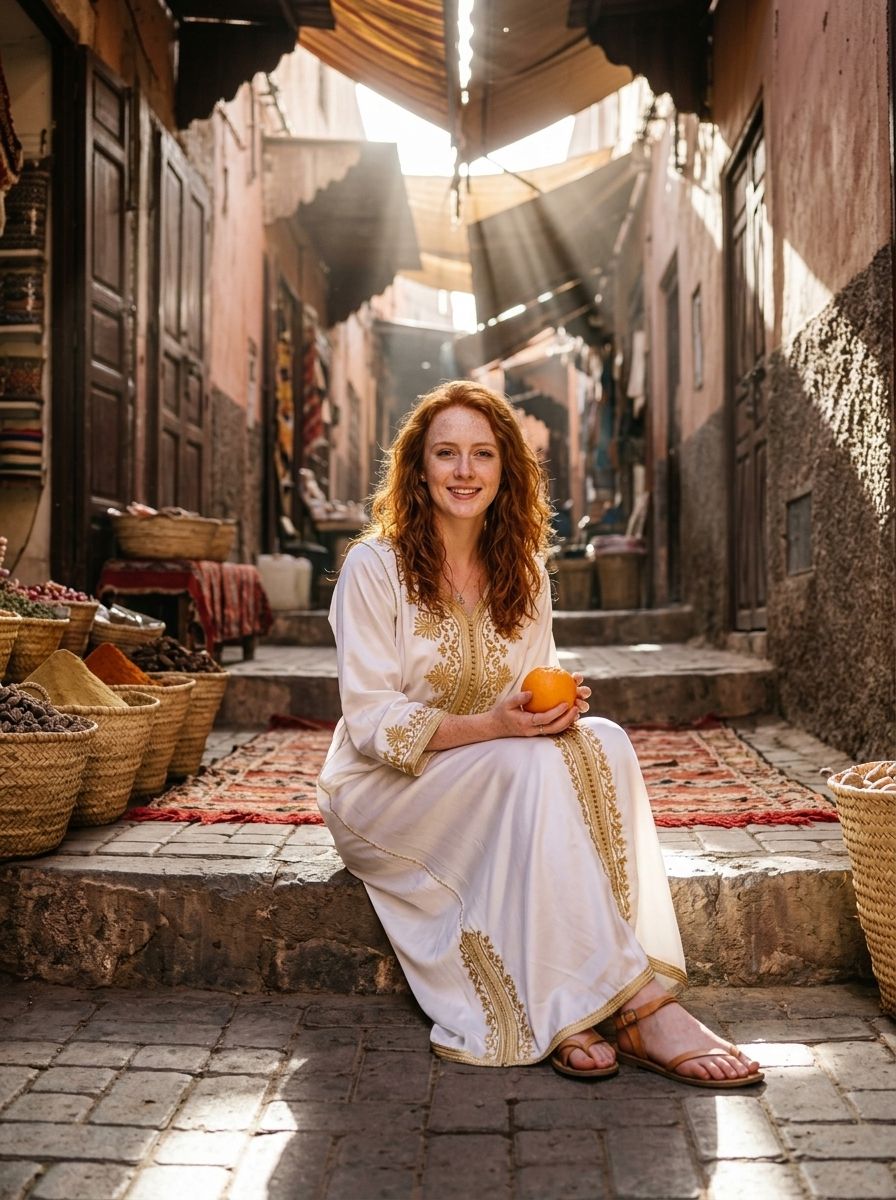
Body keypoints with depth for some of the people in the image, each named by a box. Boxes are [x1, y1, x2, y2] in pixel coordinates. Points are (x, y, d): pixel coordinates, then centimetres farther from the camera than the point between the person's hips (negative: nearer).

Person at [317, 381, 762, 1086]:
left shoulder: (525, 575, 7)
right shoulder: (375, 566, -9)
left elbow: (536, 703, 9)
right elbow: (370, 721, -14)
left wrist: (561, 706, -17)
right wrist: (490, 725, -29)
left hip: (498, 786, 5)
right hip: (379, 792, -5)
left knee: (601, 743, -26)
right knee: (534, 764, -33)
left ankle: (572, 1009, -32)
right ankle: (637, 1005, -30)